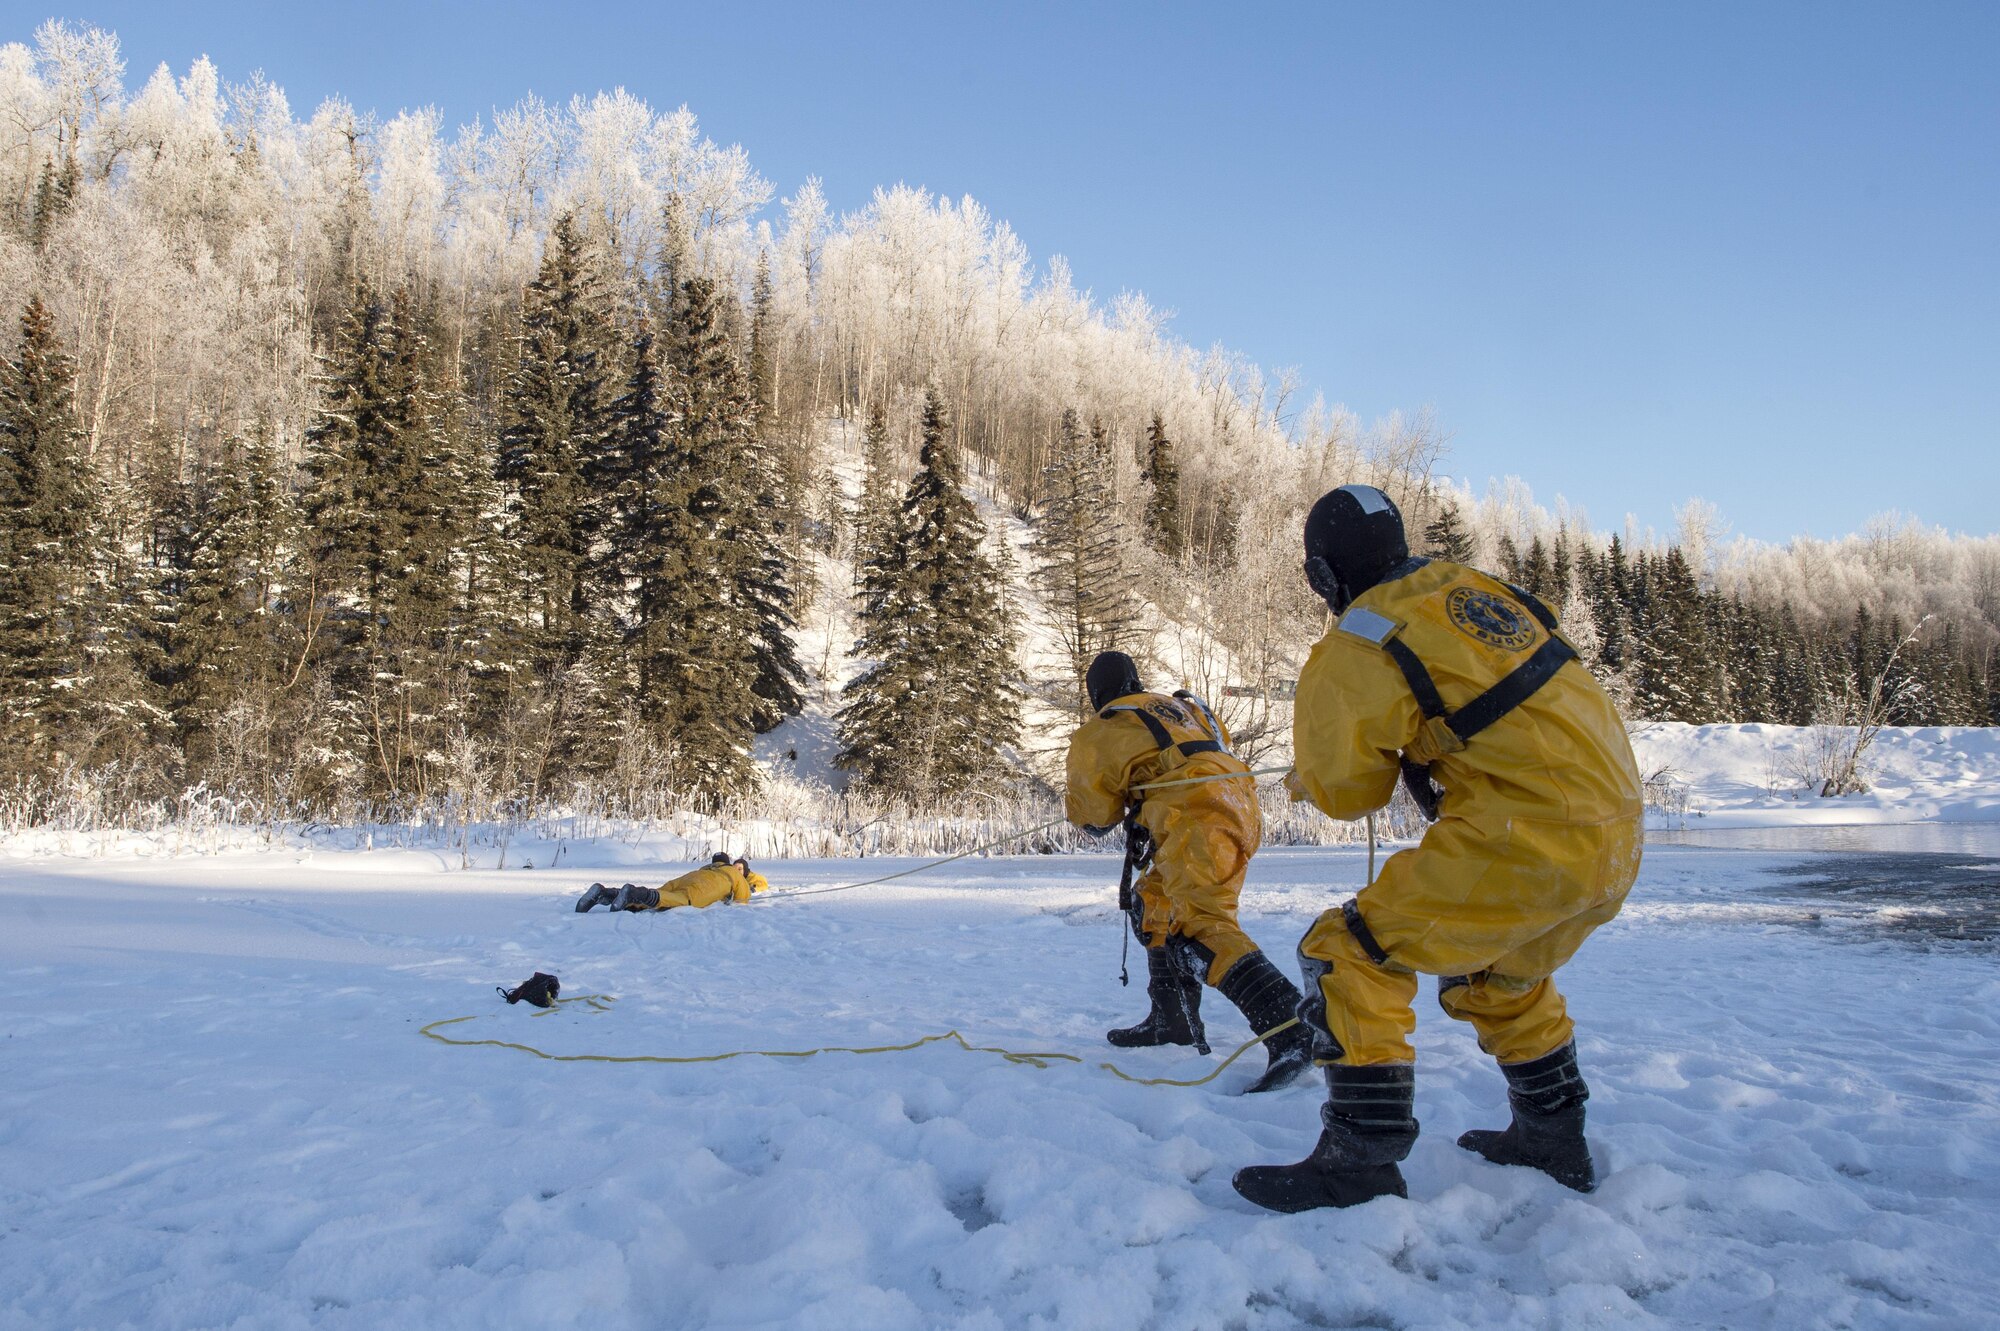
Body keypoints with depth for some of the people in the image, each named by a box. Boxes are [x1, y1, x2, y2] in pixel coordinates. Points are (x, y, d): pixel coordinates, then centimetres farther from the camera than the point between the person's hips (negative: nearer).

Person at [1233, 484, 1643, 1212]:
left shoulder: (1353, 655, -10)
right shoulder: (1474, 586, 10)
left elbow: (1345, 791, 1)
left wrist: (1306, 777, 22)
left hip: (1529, 840, -8)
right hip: (1617, 832, 9)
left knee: (1350, 953, -2)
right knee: (1502, 975, 31)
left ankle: (1360, 1157, -2)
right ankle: (1555, 1137, 41)